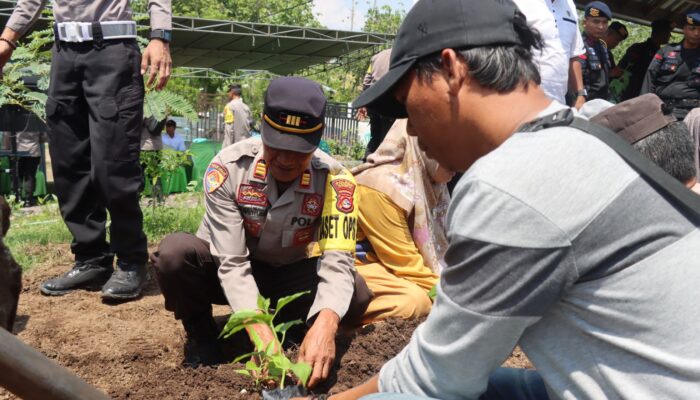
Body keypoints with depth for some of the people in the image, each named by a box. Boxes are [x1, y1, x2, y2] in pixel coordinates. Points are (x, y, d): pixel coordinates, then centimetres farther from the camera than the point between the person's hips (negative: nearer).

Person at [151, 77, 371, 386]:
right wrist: (260, 332, -44)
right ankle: (201, 336, -3)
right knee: (174, 252, -33)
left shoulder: (335, 181, -23)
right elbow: (232, 263, -29)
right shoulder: (227, 168, -27)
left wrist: (324, 325, -52)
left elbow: (337, 261, -31)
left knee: (355, 295, -27)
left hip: (288, 275, 1)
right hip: (229, 273, -1)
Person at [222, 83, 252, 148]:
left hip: (234, 144, -6)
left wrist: (227, 147, -14)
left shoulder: (230, 106, -6)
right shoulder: (246, 107, 12)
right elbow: (249, 127, 13)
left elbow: (229, 129, -13)